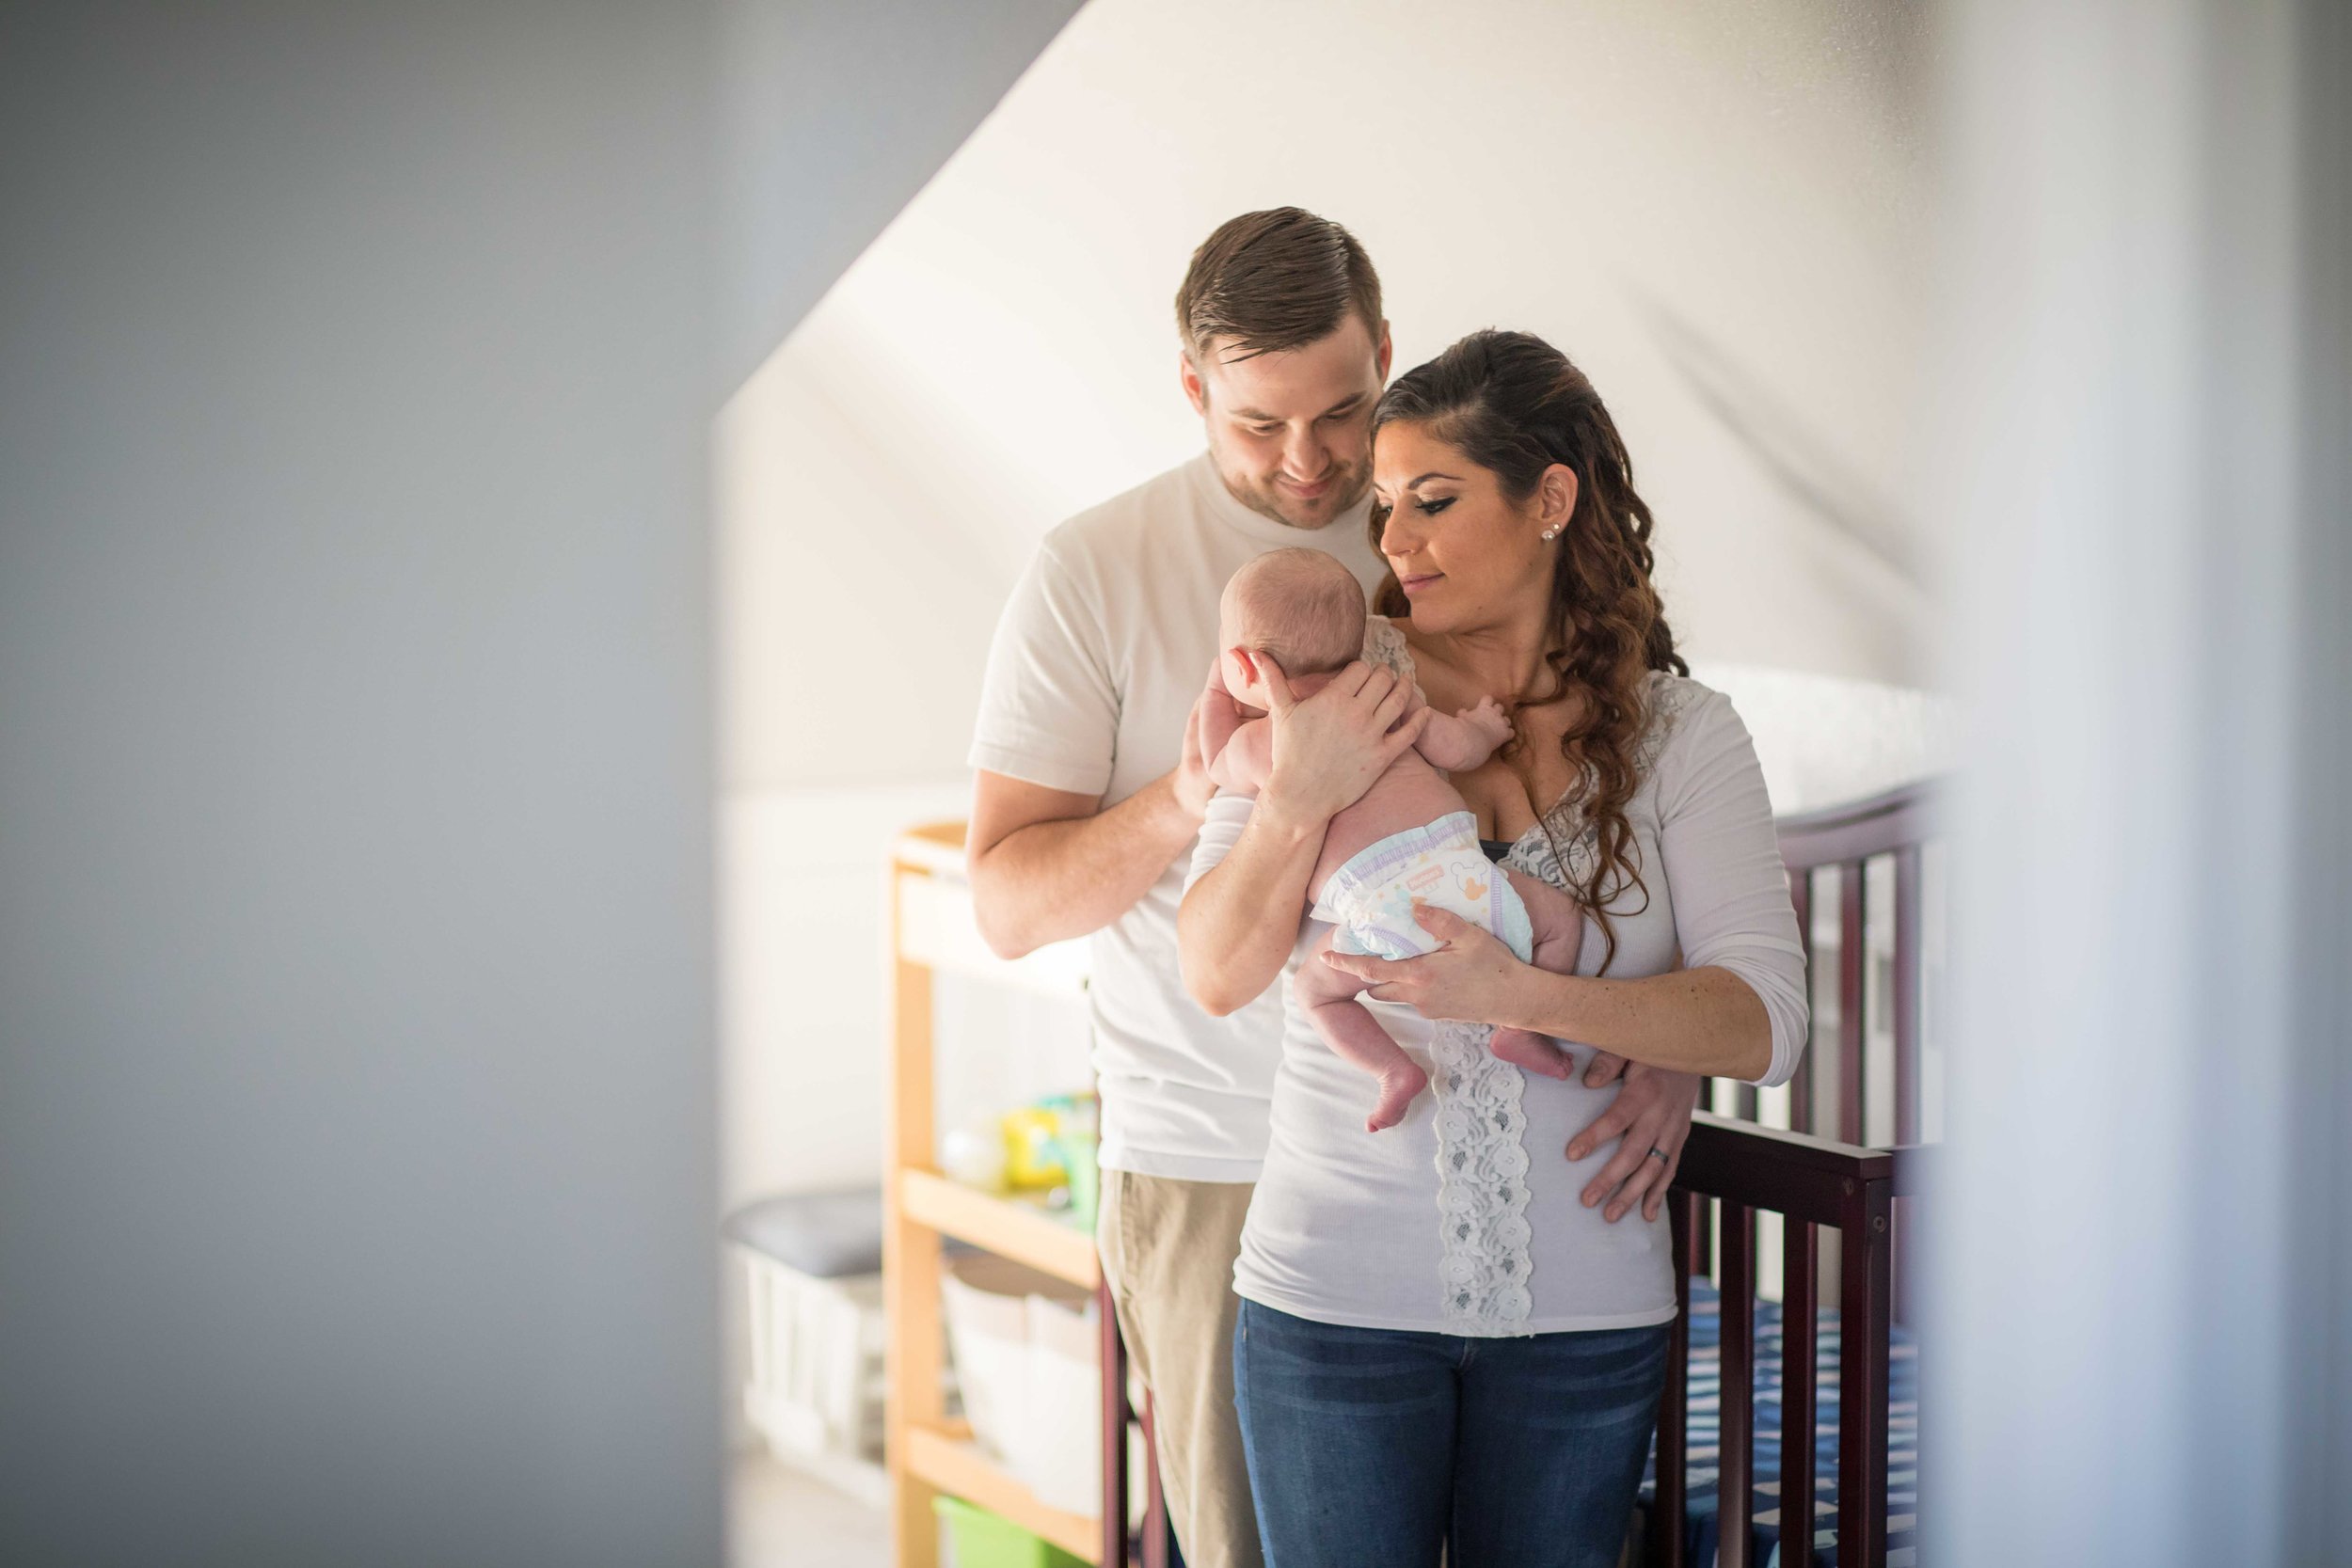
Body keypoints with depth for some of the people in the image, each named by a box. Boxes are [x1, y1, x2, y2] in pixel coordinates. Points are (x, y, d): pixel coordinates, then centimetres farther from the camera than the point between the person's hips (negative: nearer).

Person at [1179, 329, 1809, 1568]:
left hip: (1584, 1312, 1)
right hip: (1338, 1292, 0)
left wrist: (1521, 997, -26)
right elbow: (1218, 975, -6)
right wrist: (1297, 797, -23)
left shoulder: (1678, 733, -1)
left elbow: (1764, 1024, -12)